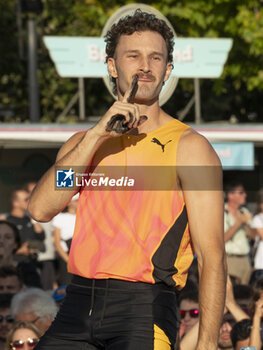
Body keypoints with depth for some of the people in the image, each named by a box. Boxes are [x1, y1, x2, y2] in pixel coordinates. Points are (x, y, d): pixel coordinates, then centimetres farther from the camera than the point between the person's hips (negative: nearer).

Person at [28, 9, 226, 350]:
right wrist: (96, 135, -8)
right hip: (78, 306, 4)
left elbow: (211, 257, -3)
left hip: (144, 308, -4)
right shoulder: (84, 143, 17)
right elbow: (41, 208, -2)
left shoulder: (189, 147, 3)